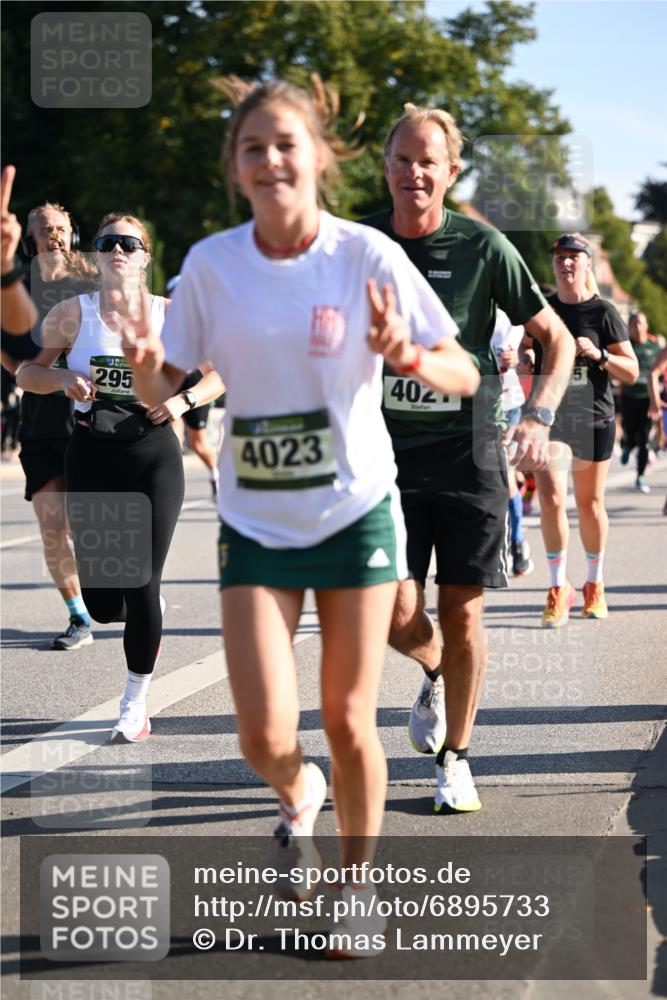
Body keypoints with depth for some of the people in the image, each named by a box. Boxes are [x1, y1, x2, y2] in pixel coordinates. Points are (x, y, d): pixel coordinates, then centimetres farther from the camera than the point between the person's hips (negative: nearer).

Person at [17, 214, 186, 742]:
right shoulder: (73, 313, 2)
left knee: (141, 585, -6)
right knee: (104, 602, -1)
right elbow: (26, 371, 8)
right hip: (93, 456, 1)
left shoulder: (169, 314, 1)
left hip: (153, 454, -1)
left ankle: (136, 703, 10)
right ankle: (147, 612, 37)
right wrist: (65, 377, -11)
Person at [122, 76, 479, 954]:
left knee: (350, 724, 3)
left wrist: (407, 355, -28)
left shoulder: (368, 256, -10)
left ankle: (357, 887, 26)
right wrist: (141, 356, -20)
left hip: (356, 512, -1)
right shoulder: (211, 264, -4)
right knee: (265, 735, -7)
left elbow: (464, 377, -7)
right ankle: (298, 797, 30)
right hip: (254, 521, 1)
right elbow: (166, 388, 2)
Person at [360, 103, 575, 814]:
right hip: (390, 455, 1)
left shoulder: (483, 248, -5)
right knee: (396, 614, -8)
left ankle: (455, 760, 18)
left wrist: (539, 416, -12)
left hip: (468, 453, -1)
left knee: (461, 615, 0)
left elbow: (557, 339, 2)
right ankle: (435, 675, 28)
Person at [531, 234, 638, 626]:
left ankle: (595, 585, 28)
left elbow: (632, 373, -4)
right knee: (551, 499, -14)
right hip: (550, 416, 1)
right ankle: (560, 588, -1)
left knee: (590, 504, 9)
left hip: (594, 419, -1)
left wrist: (599, 355, -20)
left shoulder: (603, 312, -3)